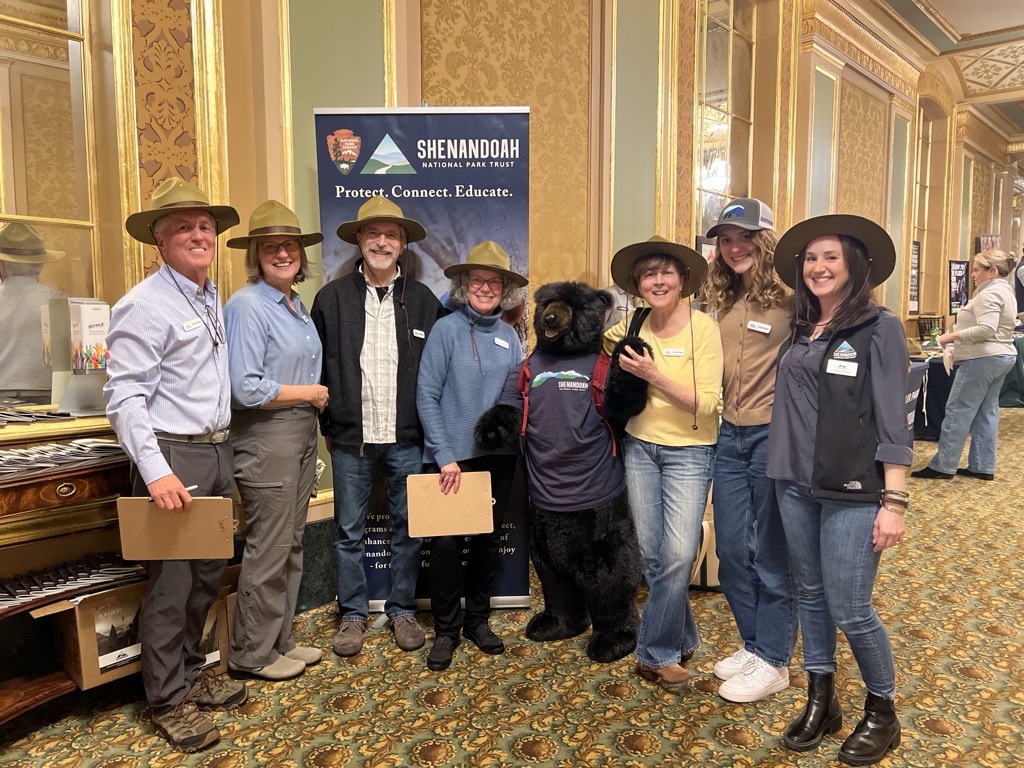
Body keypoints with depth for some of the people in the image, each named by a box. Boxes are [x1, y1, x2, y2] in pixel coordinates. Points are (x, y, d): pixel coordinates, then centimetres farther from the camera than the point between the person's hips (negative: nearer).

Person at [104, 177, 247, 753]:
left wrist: (223, 447, 13)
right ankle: (169, 699, 20)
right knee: (172, 583, 3)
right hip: (173, 456, -8)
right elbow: (124, 397, -17)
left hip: (217, 452, 8)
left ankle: (190, 671, 36)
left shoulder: (215, 300, 12)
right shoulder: (146, 305, -12)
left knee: (209, 575, 17)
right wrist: (156, 473, -24)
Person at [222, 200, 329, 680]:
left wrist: (315, 398, 3)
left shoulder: (297, 305, 12)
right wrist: (309, 393, -11)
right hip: (266, 437, -8)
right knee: (268, 549, 0)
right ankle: (252, 653, 18)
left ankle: (279, 640, 30)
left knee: (291, 544, 15)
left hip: (301, 433, 9)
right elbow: (246, 389, -21)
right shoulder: (247, 306, -14)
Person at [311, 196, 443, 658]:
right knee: (349, 532, 10)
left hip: (407, 438, 1)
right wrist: (328, 425, 3)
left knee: (408, 529, 10)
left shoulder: (424, 301, 3)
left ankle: (402, 610, 28)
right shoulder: (331, 298, 1)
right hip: (350, 438, 0)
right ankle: (353, 615, 28)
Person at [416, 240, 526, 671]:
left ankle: (478, 619, 30)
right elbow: (426, 395, -8)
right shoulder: (446, 329, -6)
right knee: (447, 542, 0)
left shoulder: (509, 336, 5)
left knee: (488, 539, 13)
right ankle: (445, 629, 19)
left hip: (498, 456, 4)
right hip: (452, 456, -4)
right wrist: (445, 455, -12)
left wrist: (512, 434, -3)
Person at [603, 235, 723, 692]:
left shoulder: (703, 327, -11)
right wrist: (615, 355, -1)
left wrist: (654, 375, -25)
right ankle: (682, 639, 33)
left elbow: (707, 403, -17)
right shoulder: (633, 327, 2)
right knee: (652, 555, 10)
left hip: (689, 451, -4)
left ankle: (656, 653, 12)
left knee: (678, 555, -10)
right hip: (640, 447, 4)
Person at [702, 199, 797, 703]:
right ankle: (752, 644, 34)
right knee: (731, 550, 14)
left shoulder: (789, 296, -12)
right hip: (730, 435, 7)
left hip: (773, 435, -7)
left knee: (772, 554, 7)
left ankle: (773, 661, 25)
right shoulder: (723, 300, 10)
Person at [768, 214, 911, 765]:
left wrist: (893, 502, -13)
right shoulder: (801, 331, 10)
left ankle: (882, 713, 26)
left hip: (852, 492, -5)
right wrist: (784, 473, 4)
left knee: (849, 610, 0)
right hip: (795, 487, 6)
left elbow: (891, 420, -10)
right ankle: (820, 701, 32)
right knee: (810, 596, 14)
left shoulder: (879, 328, -7)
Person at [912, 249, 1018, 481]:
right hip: (1002, 356, 11)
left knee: (958, 410, -6)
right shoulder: (1005, 291, 18)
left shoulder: (989, 293, -16)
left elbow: (987, 329, -27)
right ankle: (983, 467, 15)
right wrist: (962, 348, 16)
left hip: (983, 359, -11)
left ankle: (942, 466, -2)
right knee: (986, 412, 11)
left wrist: (953, 336, -20)